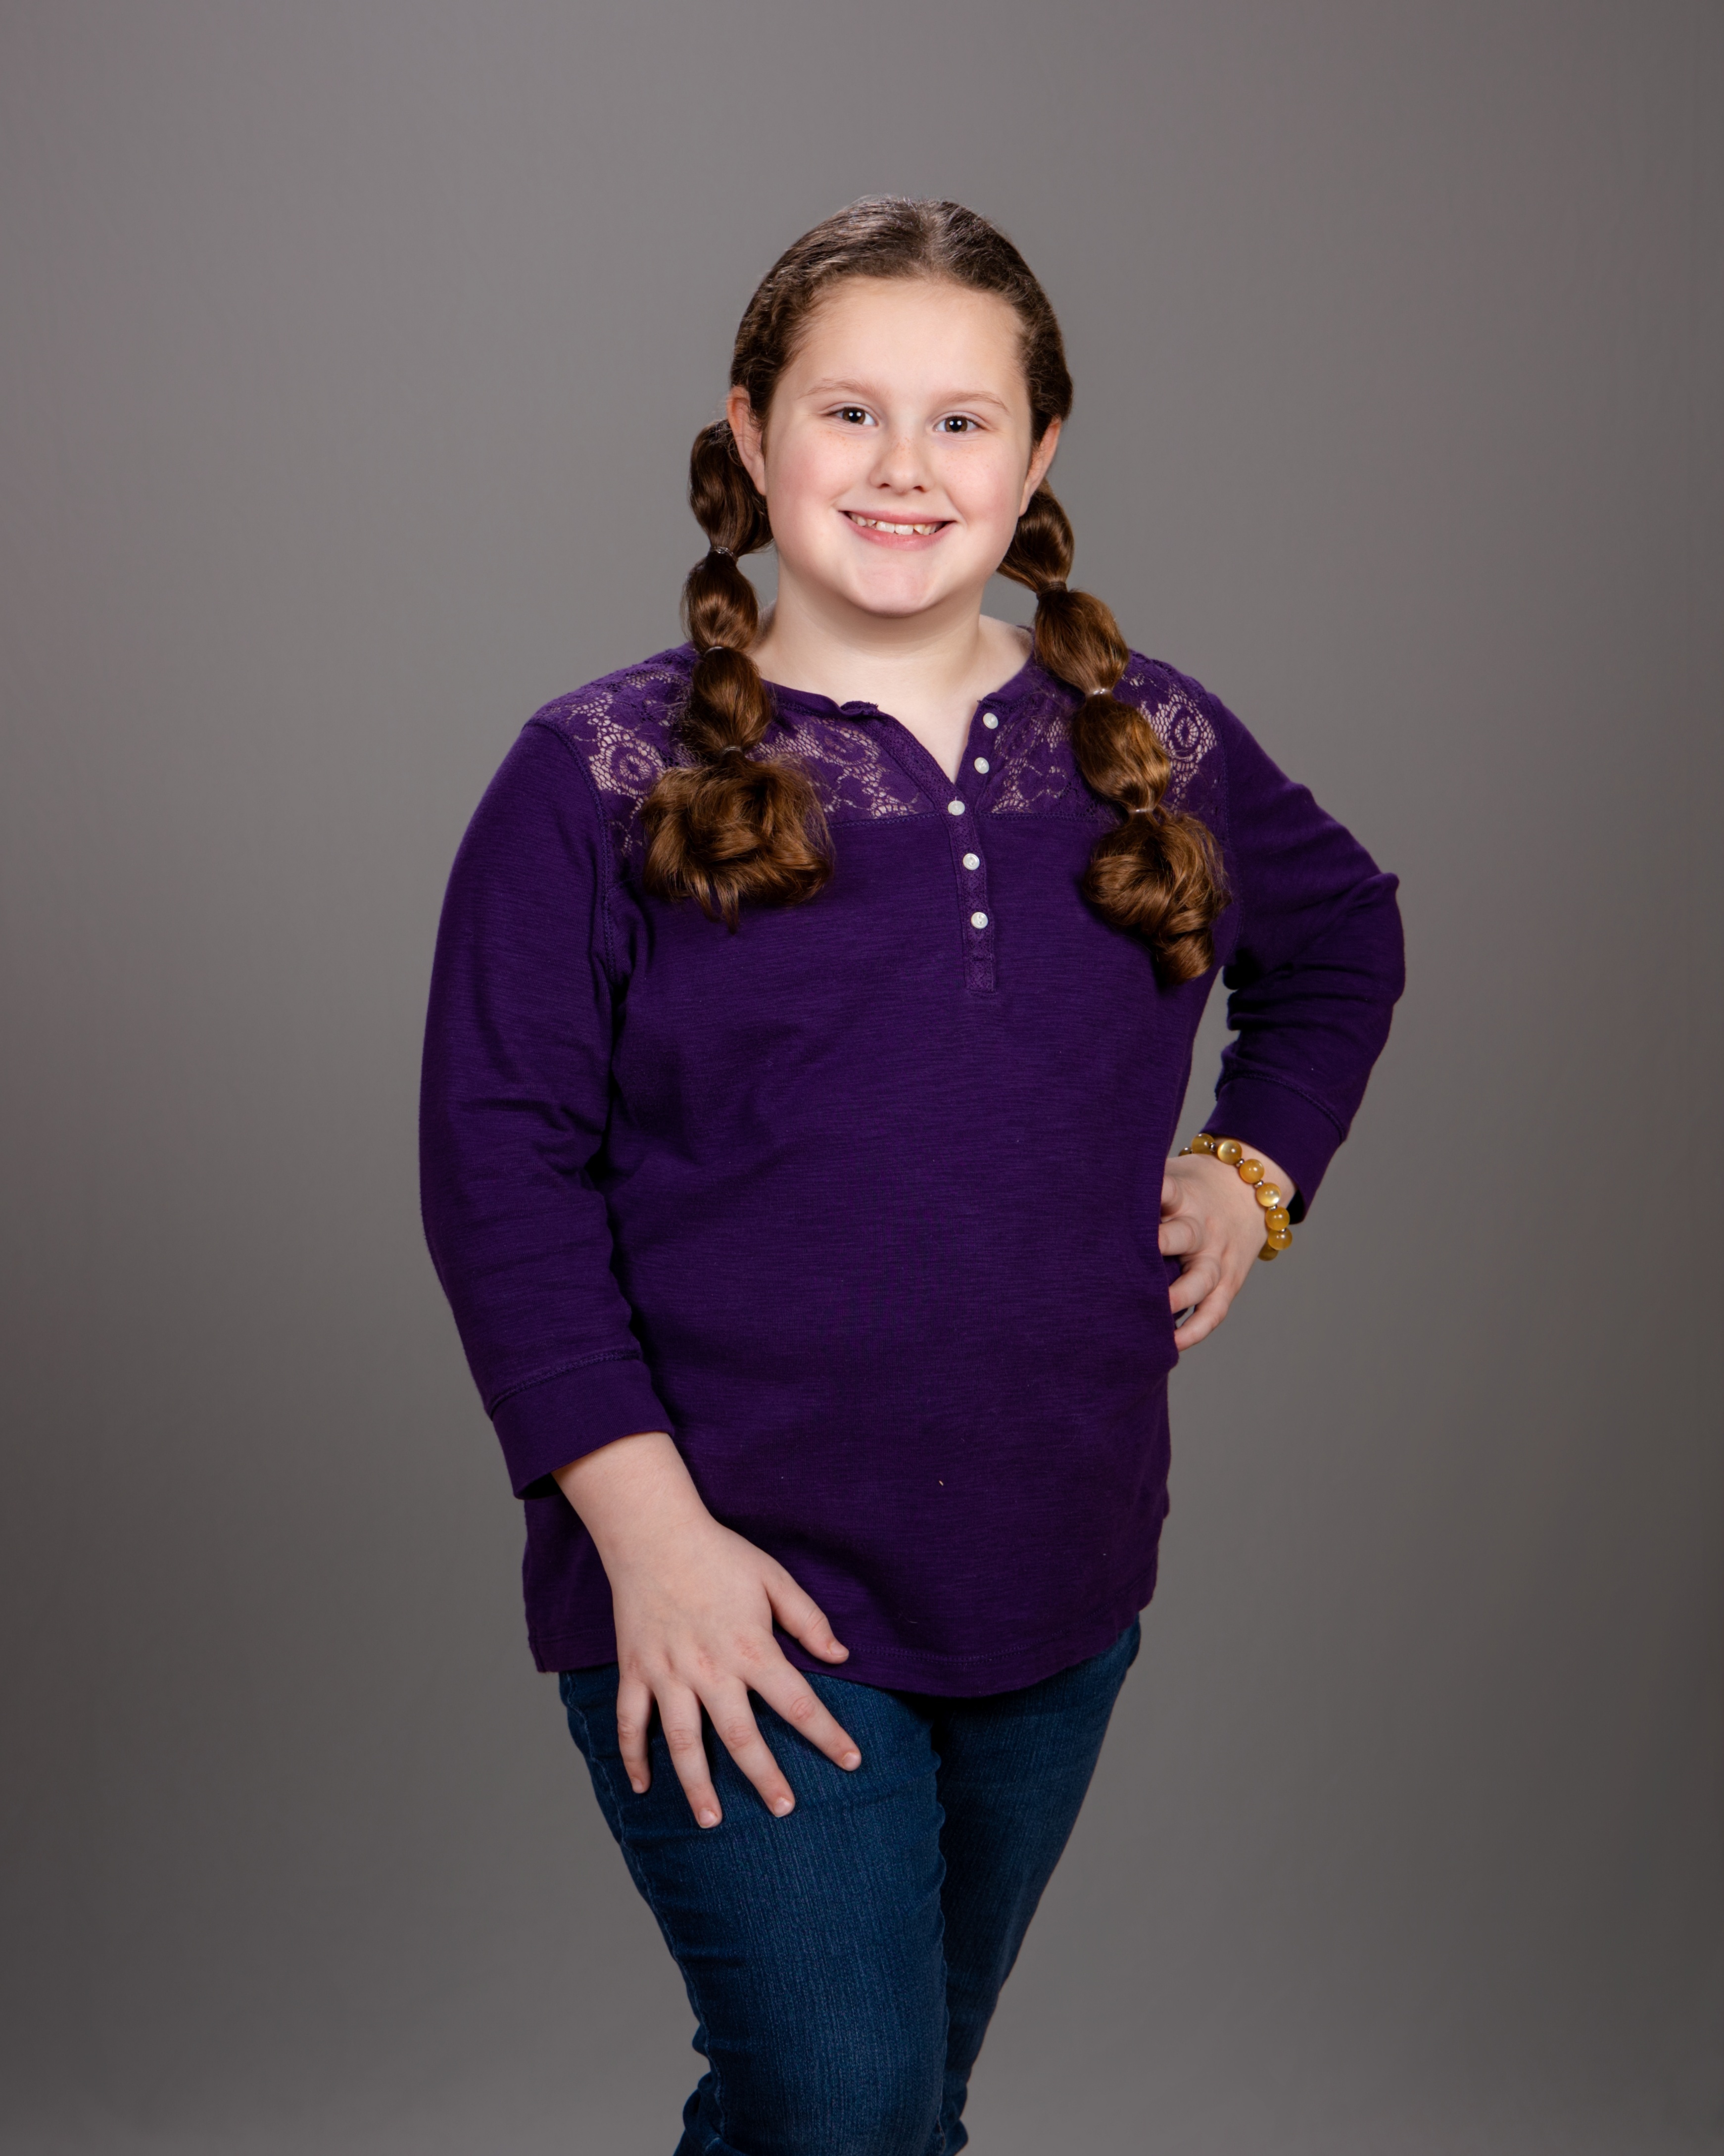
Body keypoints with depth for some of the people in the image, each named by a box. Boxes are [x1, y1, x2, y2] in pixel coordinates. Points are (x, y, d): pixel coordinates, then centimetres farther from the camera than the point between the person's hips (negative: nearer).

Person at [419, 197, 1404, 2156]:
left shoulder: (1154, 752, 4)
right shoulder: (603, 778, -8)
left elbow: (1344, 938, 23)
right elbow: (501, 1170, -11)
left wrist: (1259, 1169, 8)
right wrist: (647, 1526, -18)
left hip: (1055, 1590, 5)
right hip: (737, 1600, -4)